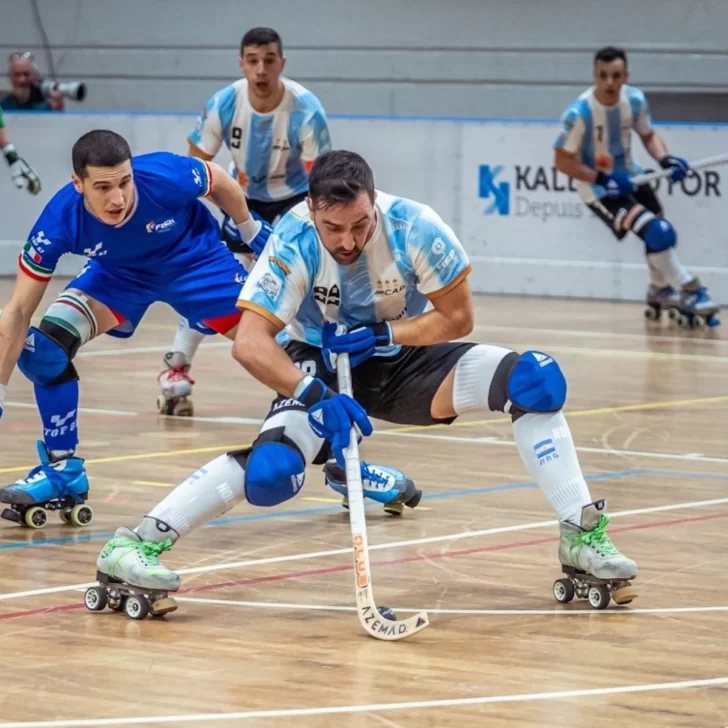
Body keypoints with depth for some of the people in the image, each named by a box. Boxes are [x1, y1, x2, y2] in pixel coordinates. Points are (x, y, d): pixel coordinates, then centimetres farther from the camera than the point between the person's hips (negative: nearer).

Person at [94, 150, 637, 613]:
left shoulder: (414, 227, -24)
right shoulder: (293, 243, -26)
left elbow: (458, 317, -13)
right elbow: (249, 342, -32)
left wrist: (382, 335, -26)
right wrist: (315, 396, -45)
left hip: (401, 360, 2)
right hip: (320, 370, -2)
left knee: (537, 380, -20)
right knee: (271, 471, -32)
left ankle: (584, 537, -12)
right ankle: (133, 546, -21)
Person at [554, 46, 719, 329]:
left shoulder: (635, 100, -13)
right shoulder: (579, 112, -28)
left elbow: (648, 135, 6)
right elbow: (562, 160, -19)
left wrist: (665, 158, -14)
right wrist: (602, 178, -27)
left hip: (628, 178, 6)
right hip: (598, 188, -6)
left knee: (661, 234, 10)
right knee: (657, 233, -19)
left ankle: (660, 293, 37)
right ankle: (690, 293, -4)